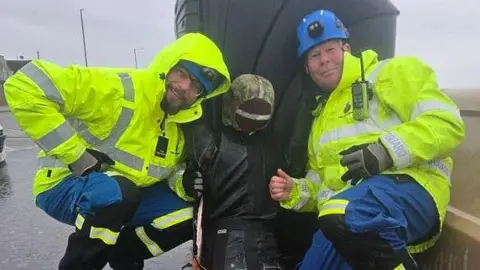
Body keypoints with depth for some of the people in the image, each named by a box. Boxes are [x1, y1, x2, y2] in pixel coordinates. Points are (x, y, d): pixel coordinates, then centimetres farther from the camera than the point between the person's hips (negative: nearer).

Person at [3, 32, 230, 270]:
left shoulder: (182, 123, -2)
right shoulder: (116, 87, -25)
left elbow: (174, 167, 11)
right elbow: (23, 86, -28)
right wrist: (74, 153, -27)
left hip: (125, 194, 6)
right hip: (66, 186, -6)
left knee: (187, 218, -7)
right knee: (118, 193, -37)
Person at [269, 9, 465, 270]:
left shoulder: (391, 72, 9)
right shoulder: (321, 117, 27)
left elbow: (446, 122, -5)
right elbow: (320, 183, 27)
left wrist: (388, 151, -19)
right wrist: (295, 192, 6)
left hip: (407, 187, -6)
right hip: (342, 210, 7)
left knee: (342, 215, -37)